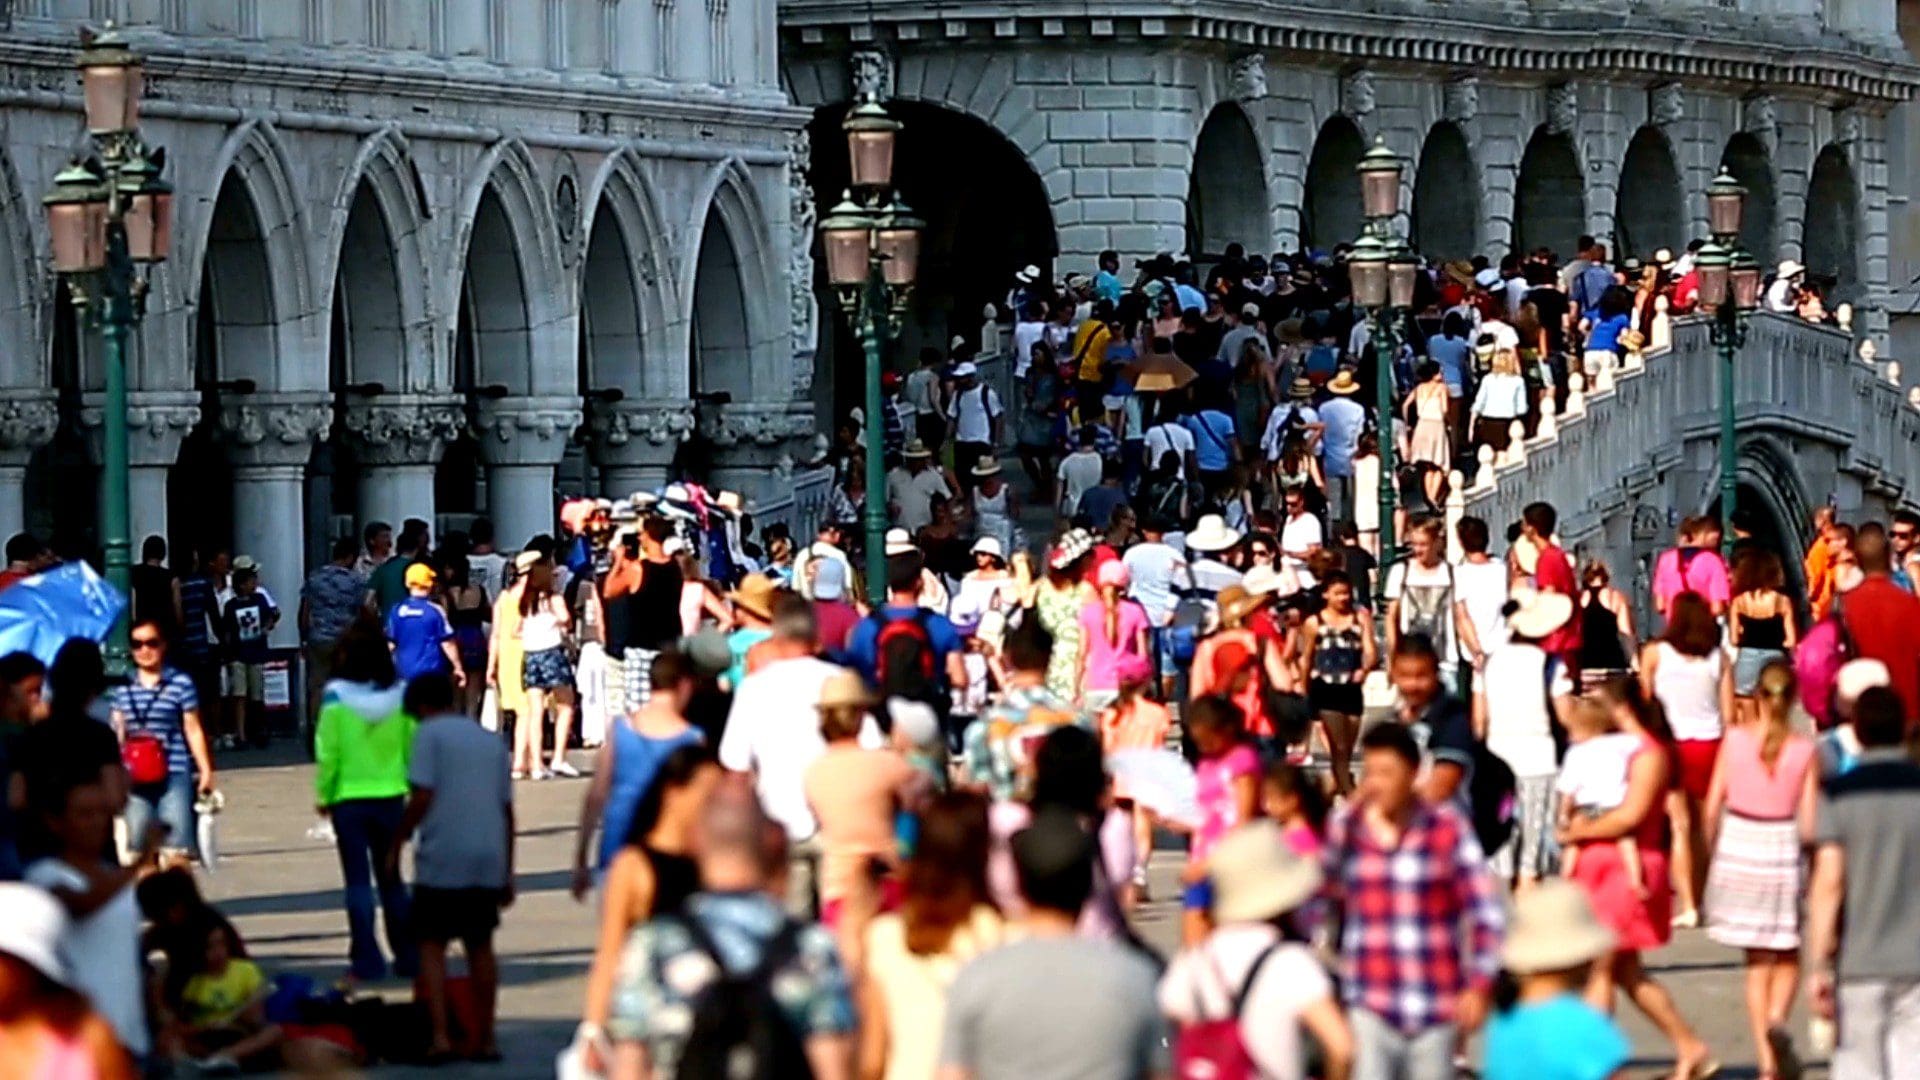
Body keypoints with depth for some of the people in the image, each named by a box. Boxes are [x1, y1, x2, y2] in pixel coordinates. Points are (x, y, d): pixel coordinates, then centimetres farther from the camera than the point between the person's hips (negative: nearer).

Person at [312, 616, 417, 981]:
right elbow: (412, 745, -1)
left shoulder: (337, 698, -12)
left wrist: (323, 795, 1)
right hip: (390, 797, 3)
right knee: (391, 878, 14)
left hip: (349, 798, -3)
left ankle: (367, 958, 0)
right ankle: (408, 954, 15)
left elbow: (327, 752, -11)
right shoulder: (399, 695, -5)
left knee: (358, 882, 3)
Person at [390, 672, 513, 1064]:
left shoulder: (431, 734, -2)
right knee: (480, 945, 14)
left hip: (442, 858, -5)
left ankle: (439, 1035, -10)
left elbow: (422, 797, -12)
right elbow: (507, 808, 17)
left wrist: (396, 845, -2)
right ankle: (485, 1039, 16)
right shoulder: (491, 741, 17)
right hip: (489, 858, 5)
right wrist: (507, 873, 22)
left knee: (432, 945, 1)